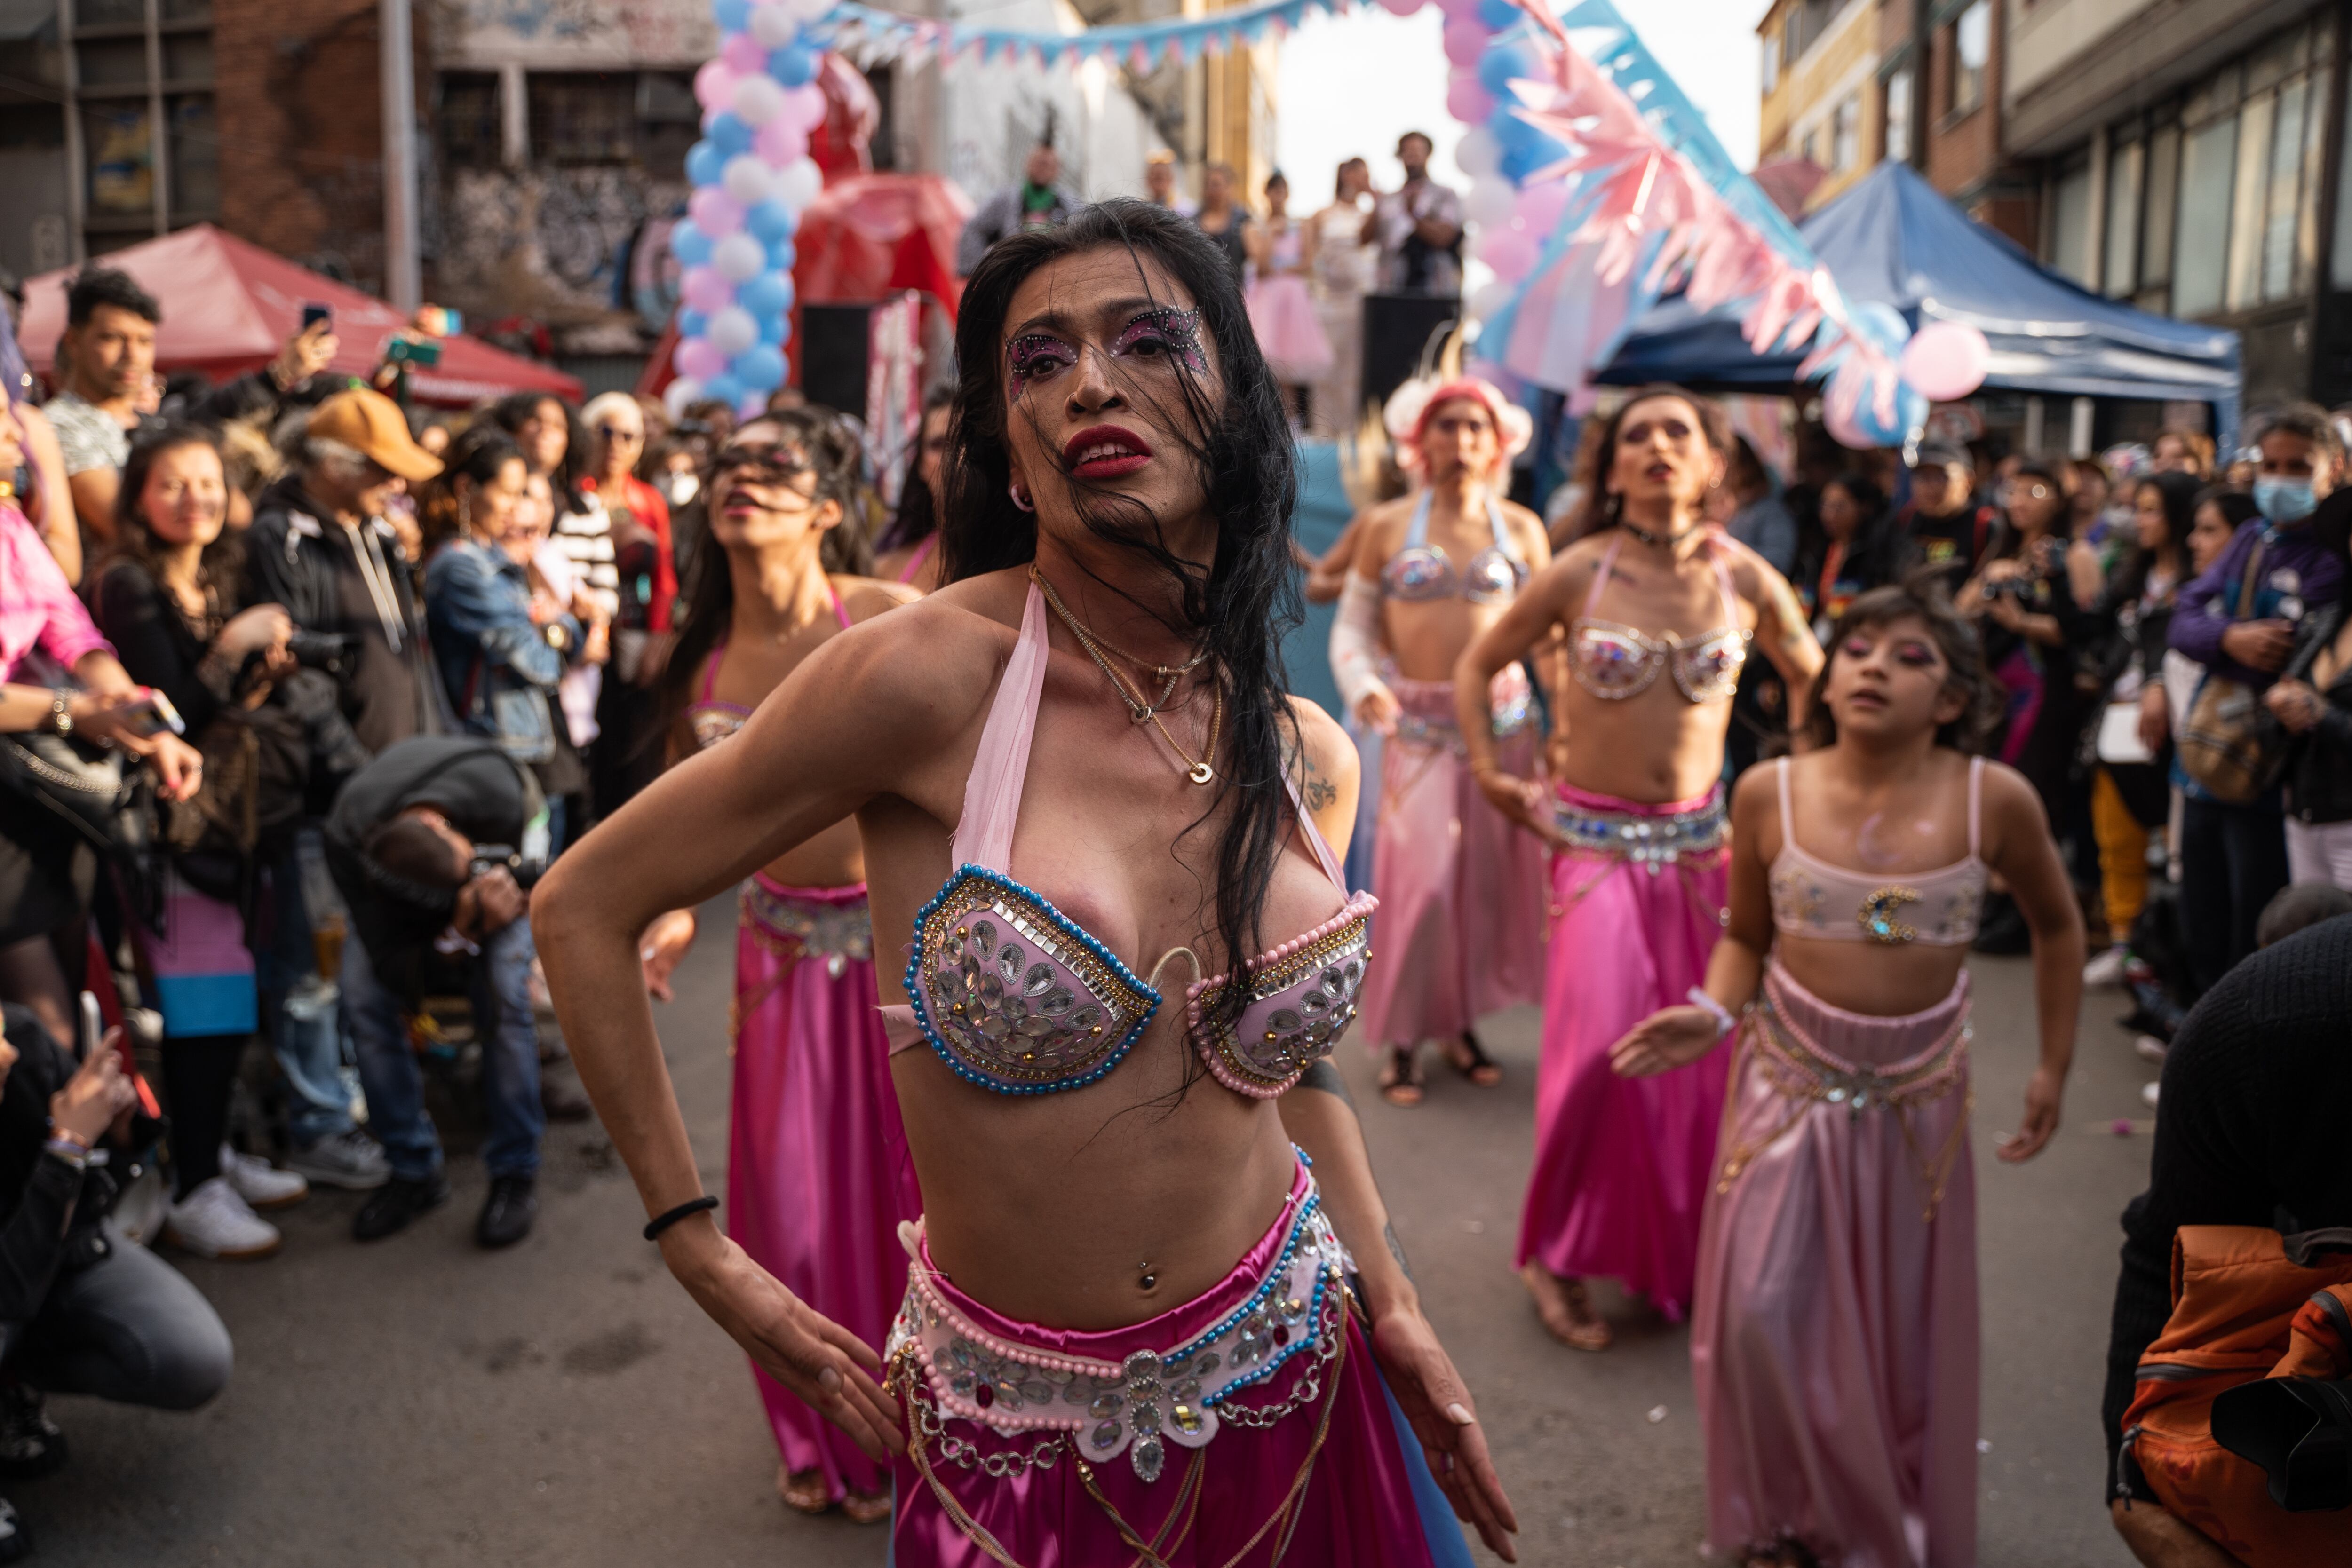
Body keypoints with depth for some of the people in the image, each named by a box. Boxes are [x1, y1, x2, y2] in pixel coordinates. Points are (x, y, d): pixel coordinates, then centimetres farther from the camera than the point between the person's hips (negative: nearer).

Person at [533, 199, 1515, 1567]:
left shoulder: (1308, 760, -3)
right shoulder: (930, 676, -19)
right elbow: (585, 907, -10)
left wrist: (1395, 1314, 7)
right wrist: (703, 1255, -8)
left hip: (1289, 1392, 4)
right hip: (1020, 1441, -3)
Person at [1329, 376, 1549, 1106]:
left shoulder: (1522, 529, 6)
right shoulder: (1386, 526, 3)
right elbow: (1353, 623, 3)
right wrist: (1363, 688, -16)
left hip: (1503, 718, 2)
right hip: (1419, 723, -2)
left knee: (1490, 873, 6)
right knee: (1418, 879, -5)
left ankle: (1463, 1024, 22)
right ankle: (1403, 1038, 8)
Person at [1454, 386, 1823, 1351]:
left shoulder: (1744, 578, -3)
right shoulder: (1579, 573, -8)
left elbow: (1811, 680, 15)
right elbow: (1479, 665, 6)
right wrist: (1490, 775, 0)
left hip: (1698, 844, 3)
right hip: (1593, 842, -2)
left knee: (1695, 1052, 7)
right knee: (1603, 1047, -9)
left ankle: (1682, 1254, 29)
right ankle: (1558, 1256, 11)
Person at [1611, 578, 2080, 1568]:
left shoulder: (1994, 801, -12)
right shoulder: (1769, 793, -10)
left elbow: (2057, 927, 6)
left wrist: (2054, 1068, 7)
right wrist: (1712, 1015, -16)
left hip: (1918, 1097, 0)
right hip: (1790, 1082, 0)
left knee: (1902, 1323, 12)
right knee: (1764, 1312, -2)